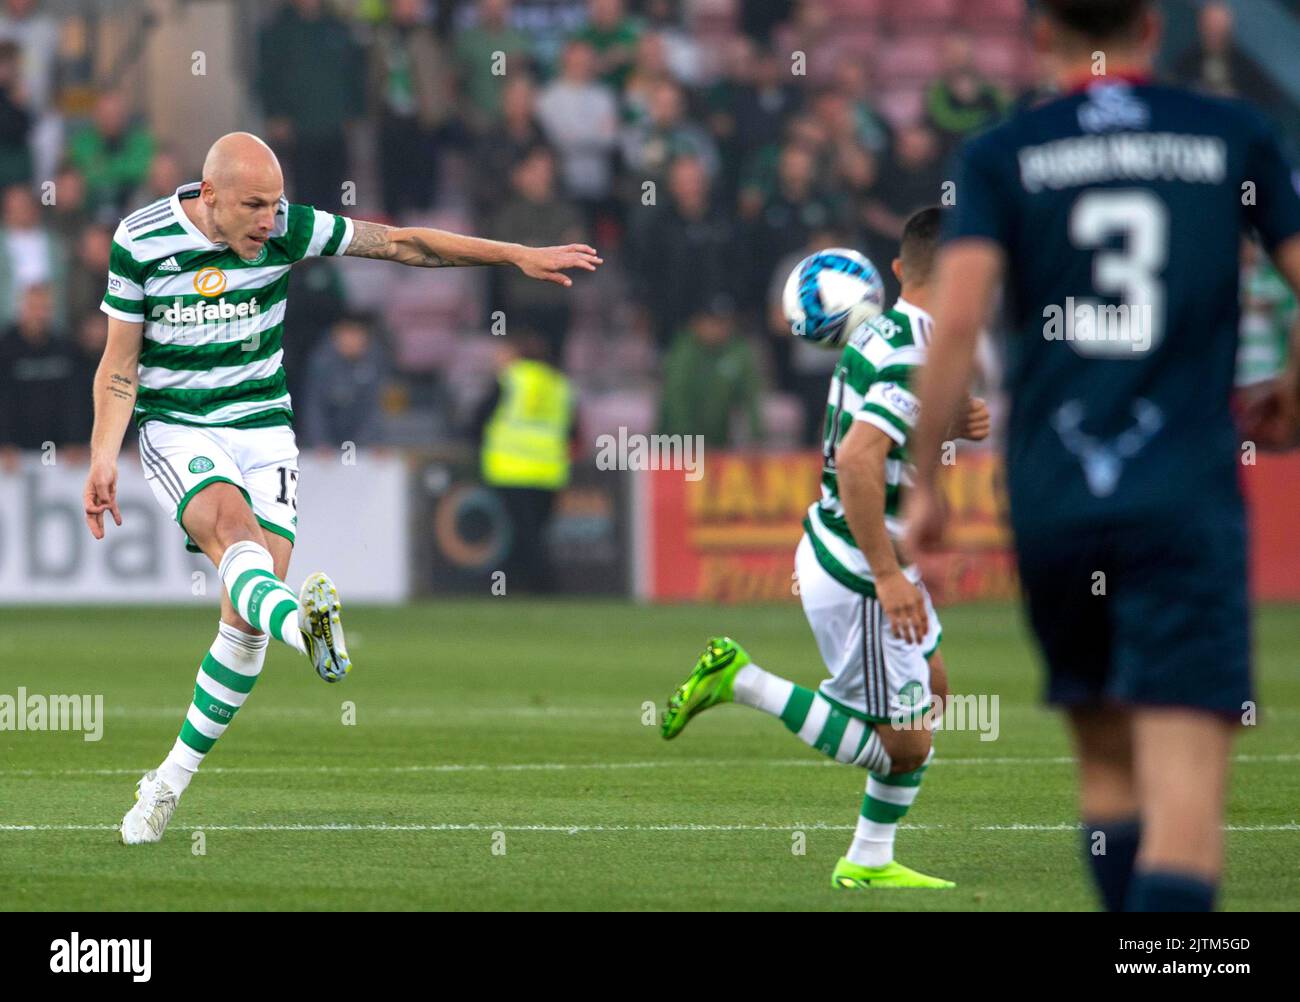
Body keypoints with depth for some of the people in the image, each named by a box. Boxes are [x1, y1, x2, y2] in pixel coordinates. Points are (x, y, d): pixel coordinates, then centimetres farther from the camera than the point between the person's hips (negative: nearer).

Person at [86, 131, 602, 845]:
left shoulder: (287, 228, -6)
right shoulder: (140, 242, -10)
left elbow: (401, 244, -3)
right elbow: (119, 366, -3)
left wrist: (519, 256, -6)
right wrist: (103, 459, -15)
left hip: (263, 429, 3)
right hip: (176, 431, -3)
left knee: (244, 624, -7)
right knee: (234, 528, -35)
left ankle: (172, 779, 6)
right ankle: (300, 624, -66)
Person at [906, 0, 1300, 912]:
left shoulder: (1001, 156, 5)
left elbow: (957, 317, -7)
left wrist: (924, 482, 0)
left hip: (1049, 504, 2)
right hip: (1188, 502, -2)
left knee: (1106, 763, 19)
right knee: (1185, 789, -11)